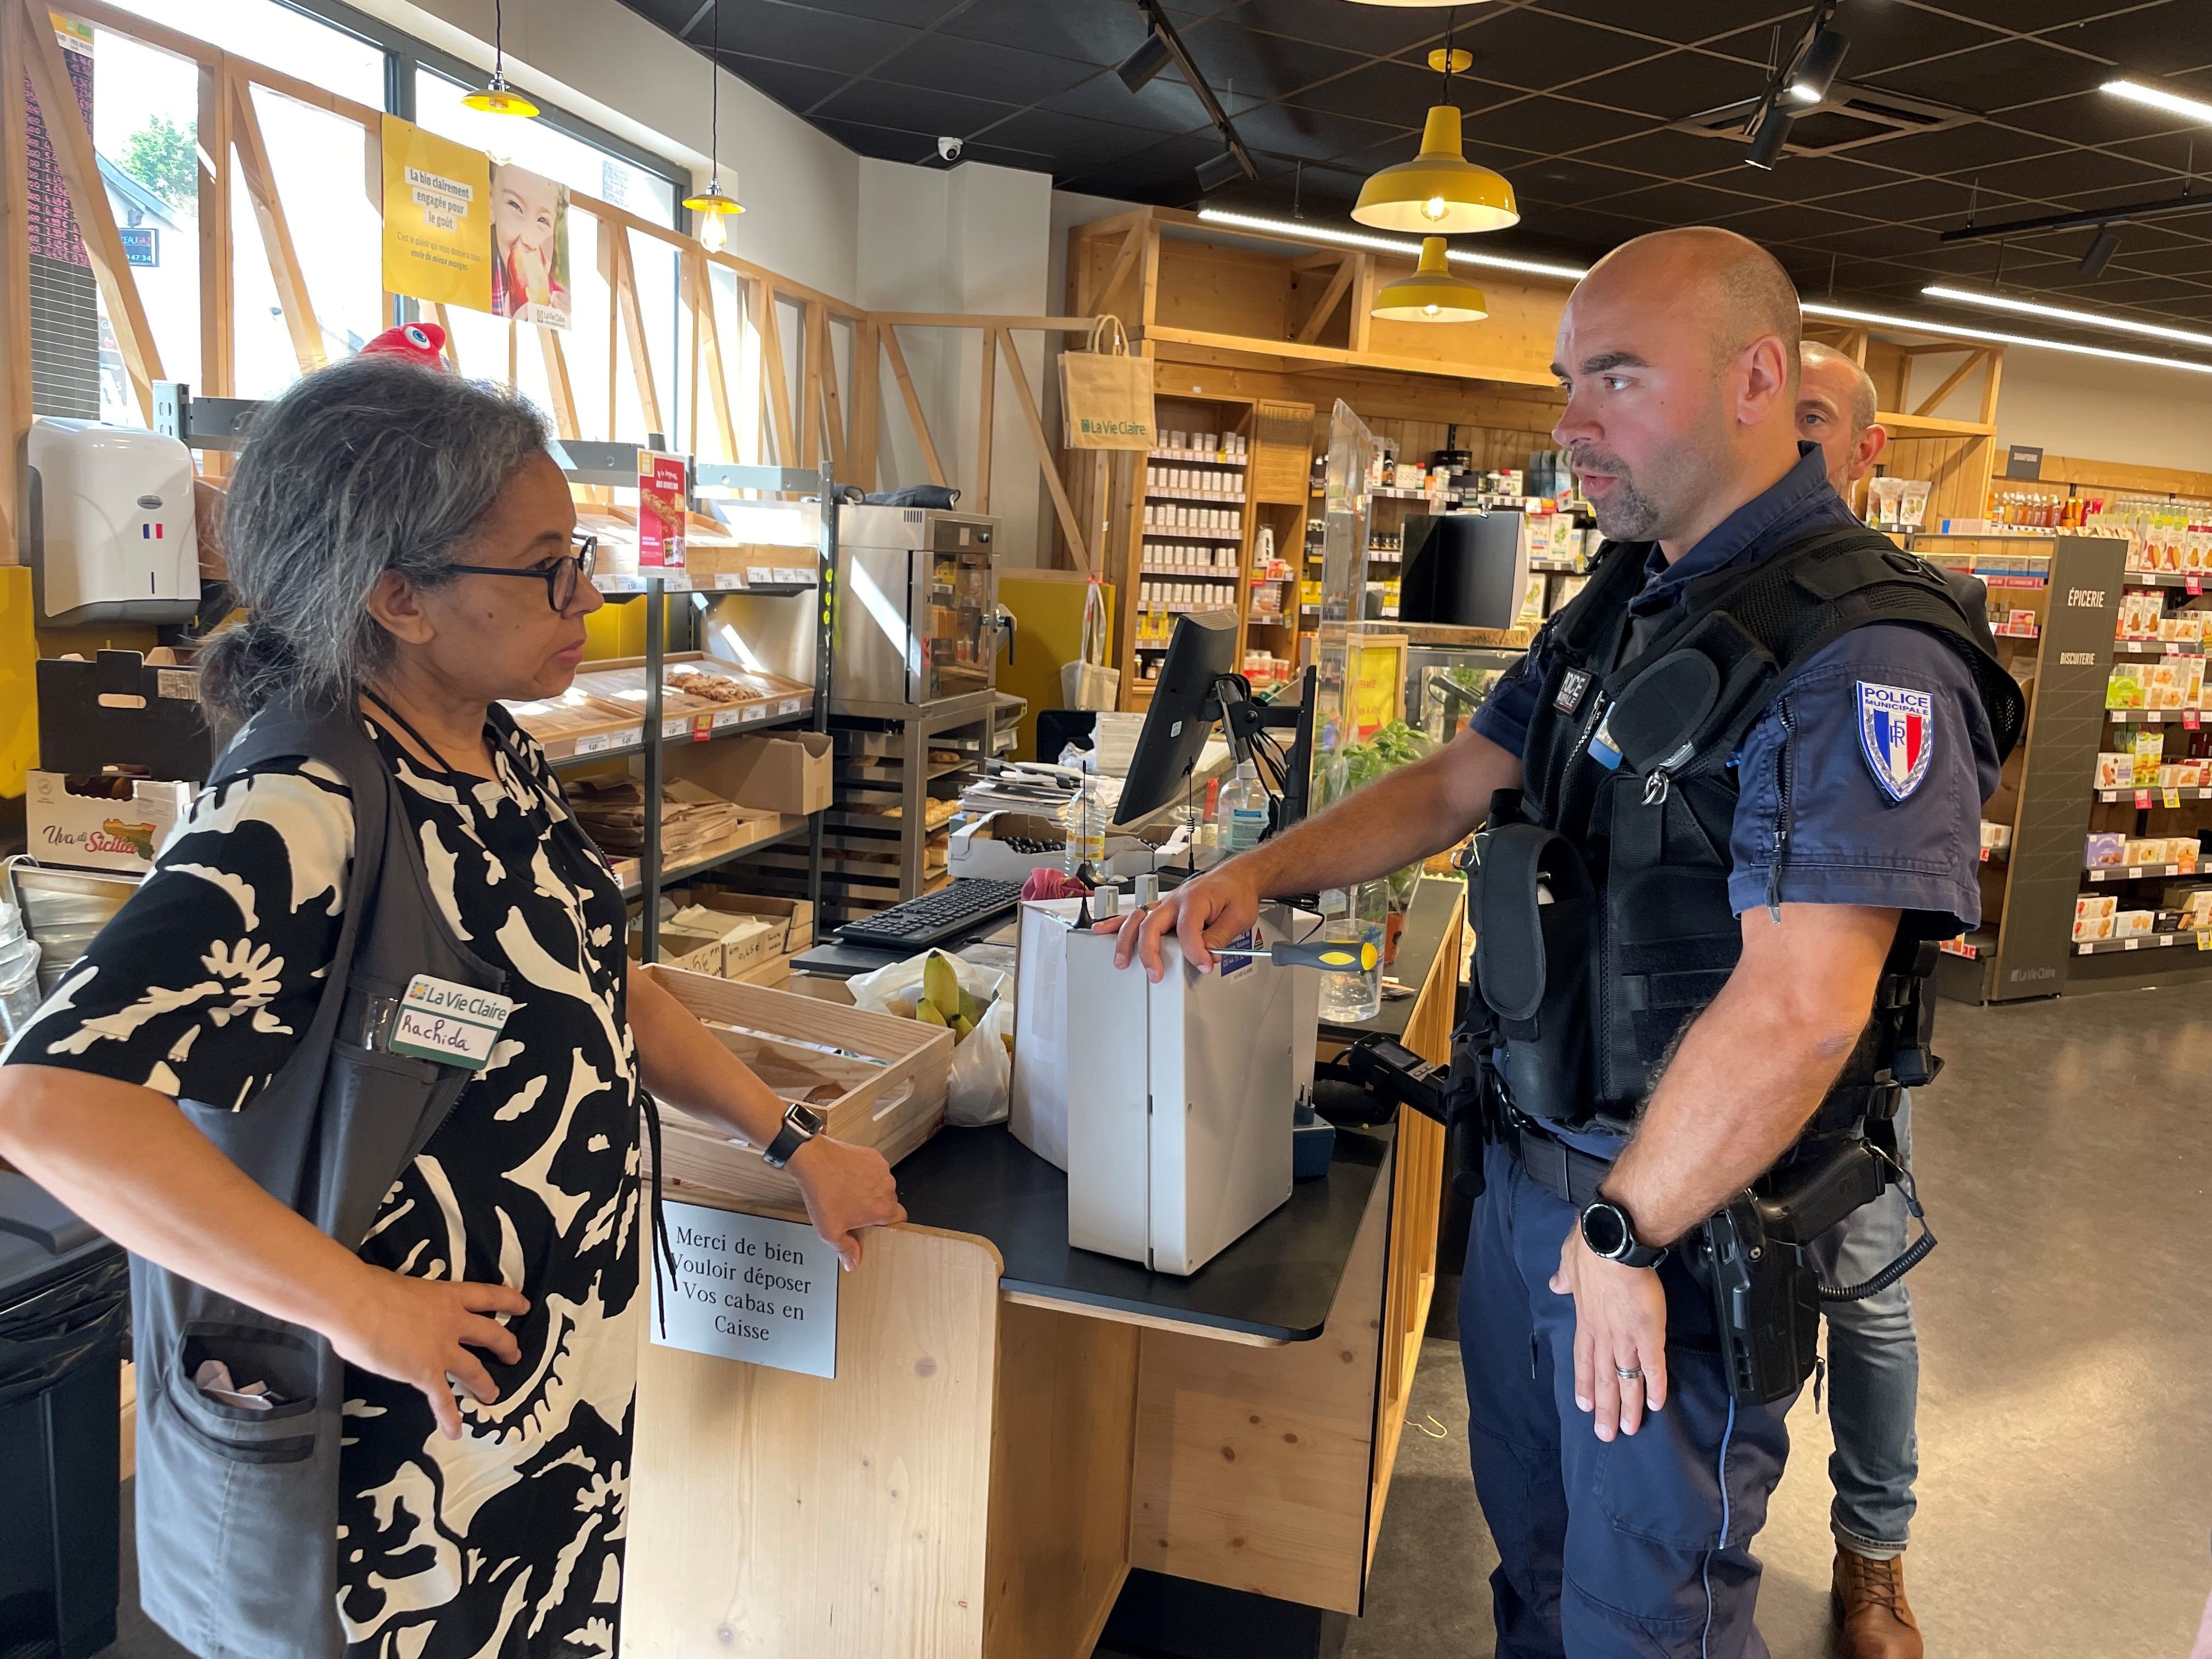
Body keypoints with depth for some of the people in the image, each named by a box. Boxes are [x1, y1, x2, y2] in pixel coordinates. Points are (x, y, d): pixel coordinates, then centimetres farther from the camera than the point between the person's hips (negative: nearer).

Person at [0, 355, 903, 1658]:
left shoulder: (501, 759, 1)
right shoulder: (298, 818, -26)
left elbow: (604, 985, 11)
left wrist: (794, 1142, 9)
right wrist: (359, 1302, -29)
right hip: (410, 1432, -7)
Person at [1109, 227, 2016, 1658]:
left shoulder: (1864, 660, -24)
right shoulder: (1622, 608, 6)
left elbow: (1798, 1007, -30)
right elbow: (1457, 785, 12)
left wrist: (1623, 1230, -21)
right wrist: (1261, 873, -1)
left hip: (1683, 1224, -7)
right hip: (1529, 1167, 8)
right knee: (1532, 1544, 27)